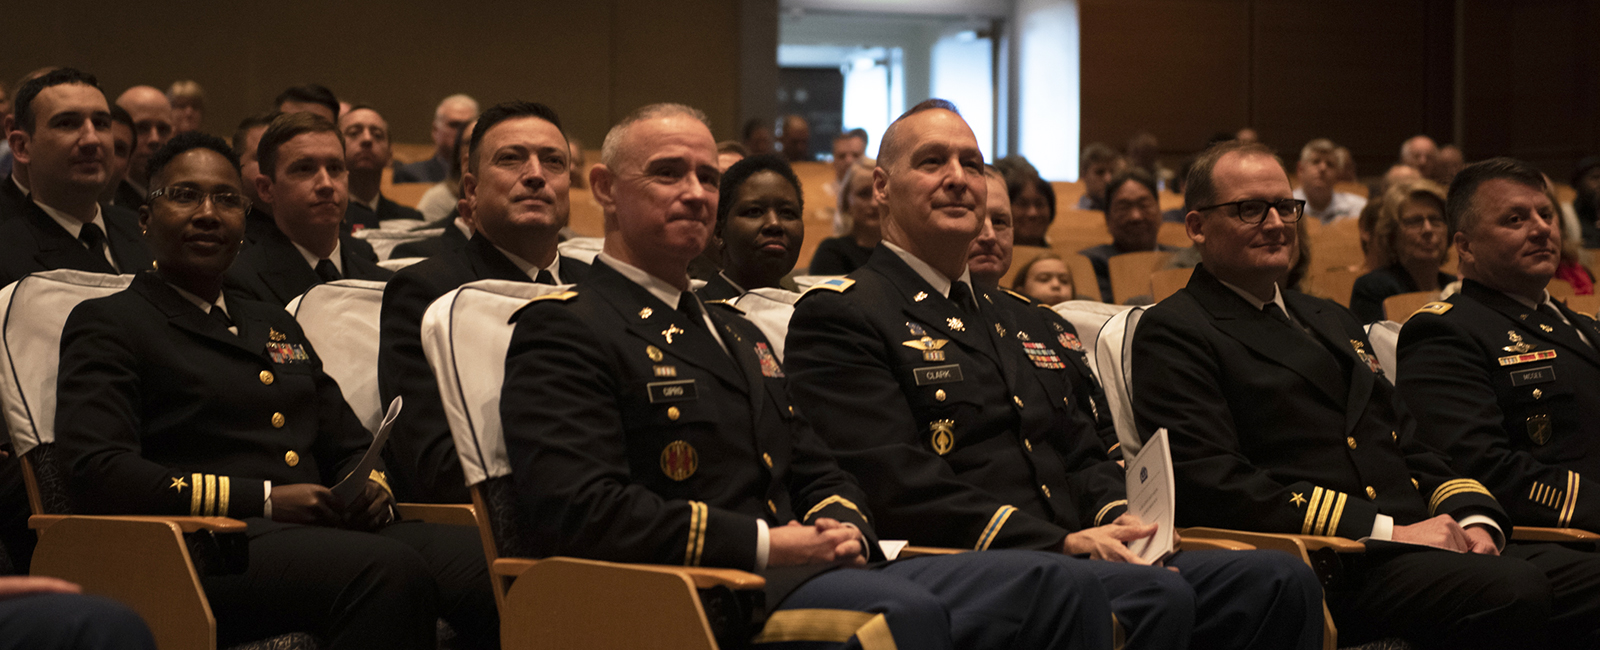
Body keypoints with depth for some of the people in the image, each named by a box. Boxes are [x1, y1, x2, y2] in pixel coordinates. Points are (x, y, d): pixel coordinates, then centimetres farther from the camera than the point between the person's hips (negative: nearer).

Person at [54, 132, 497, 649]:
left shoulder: (276, 326, 32)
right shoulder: (107, 325, 9)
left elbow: (351, 448, 33)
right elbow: (93, 473, -7)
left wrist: (373, 489, 5)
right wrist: (265, 501, -13)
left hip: (334, 531, 7)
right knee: (390, 572, -37)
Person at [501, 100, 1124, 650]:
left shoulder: (737, 333, 30)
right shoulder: (563, 328, 0)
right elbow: (576, 511, -15)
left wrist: (845, 531, 3)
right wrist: (763, 544, -14)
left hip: (815, 573, 8)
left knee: (1055, 583, -13)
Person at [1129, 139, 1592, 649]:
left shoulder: (1332, 320, 29)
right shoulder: (1173, 333, 3)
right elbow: (1211, 485, -11)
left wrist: (1473, 519, 2)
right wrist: (1383, 530, -14)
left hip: (1421, 542, 8)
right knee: (1517, 592, -33)